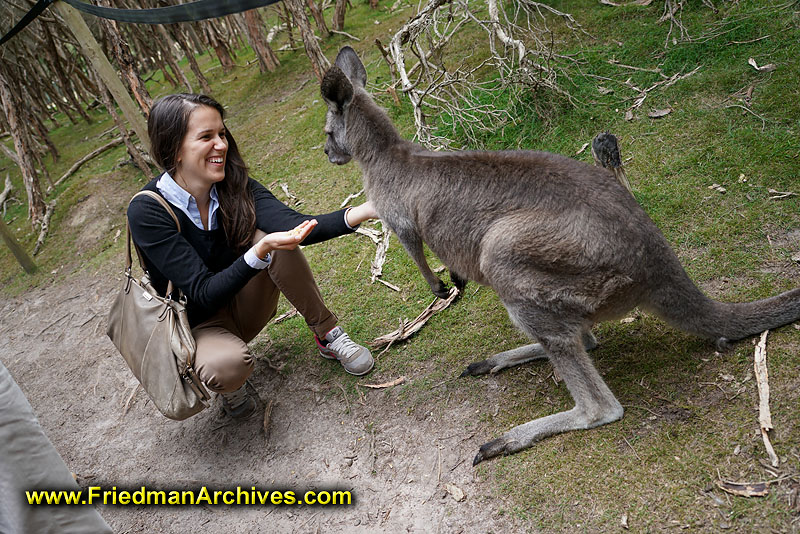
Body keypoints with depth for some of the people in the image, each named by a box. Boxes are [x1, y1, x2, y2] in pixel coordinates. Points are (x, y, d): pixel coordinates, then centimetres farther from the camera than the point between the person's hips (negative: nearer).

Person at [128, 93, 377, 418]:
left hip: (243, 305, 4)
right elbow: (204, 293, -30)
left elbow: (293, 225, -30)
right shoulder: (146, 212, -25)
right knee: (227, 366, -38)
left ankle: (327, 334, -10)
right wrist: (261, 251, -46)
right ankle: (230, 384, -1)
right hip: (196, 324, -4)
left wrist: (363, 211, -46)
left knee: (272, 234, -25)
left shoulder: (234, 186, -13)